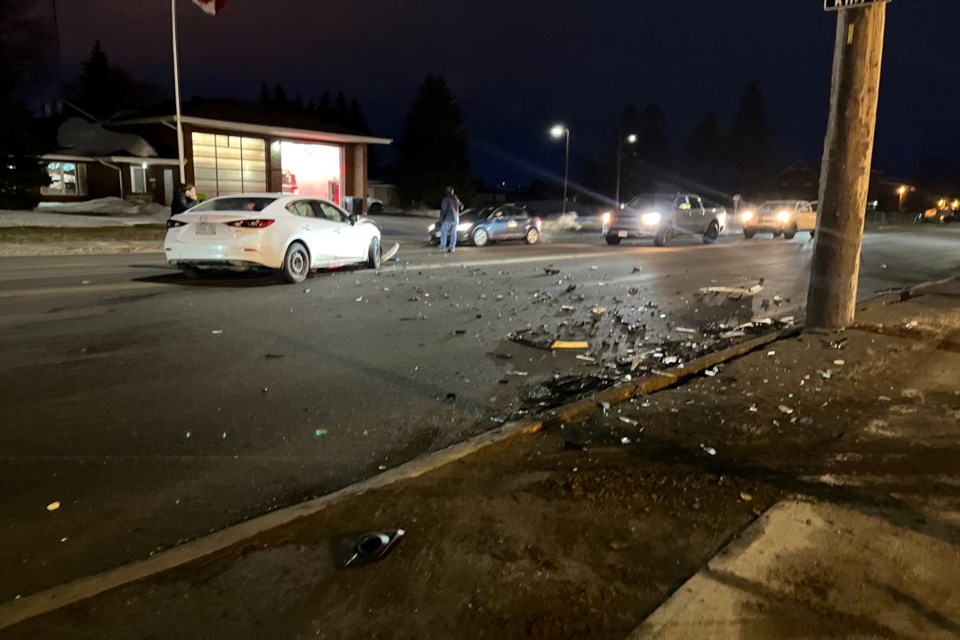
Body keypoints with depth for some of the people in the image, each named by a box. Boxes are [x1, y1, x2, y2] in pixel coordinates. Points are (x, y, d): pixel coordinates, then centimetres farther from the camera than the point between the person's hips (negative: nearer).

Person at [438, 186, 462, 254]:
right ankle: (452, 248, 6)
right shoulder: (456, 199, 6)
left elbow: (443, 210, -16)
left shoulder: (446, 199, -12)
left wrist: (441, 220, -11)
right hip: (455, 219, 5)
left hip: (447, 219, -5)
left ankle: (442, 248, -5)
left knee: (444, 233, 0)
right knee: (453, 234, 8)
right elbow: (461, 207, 18)